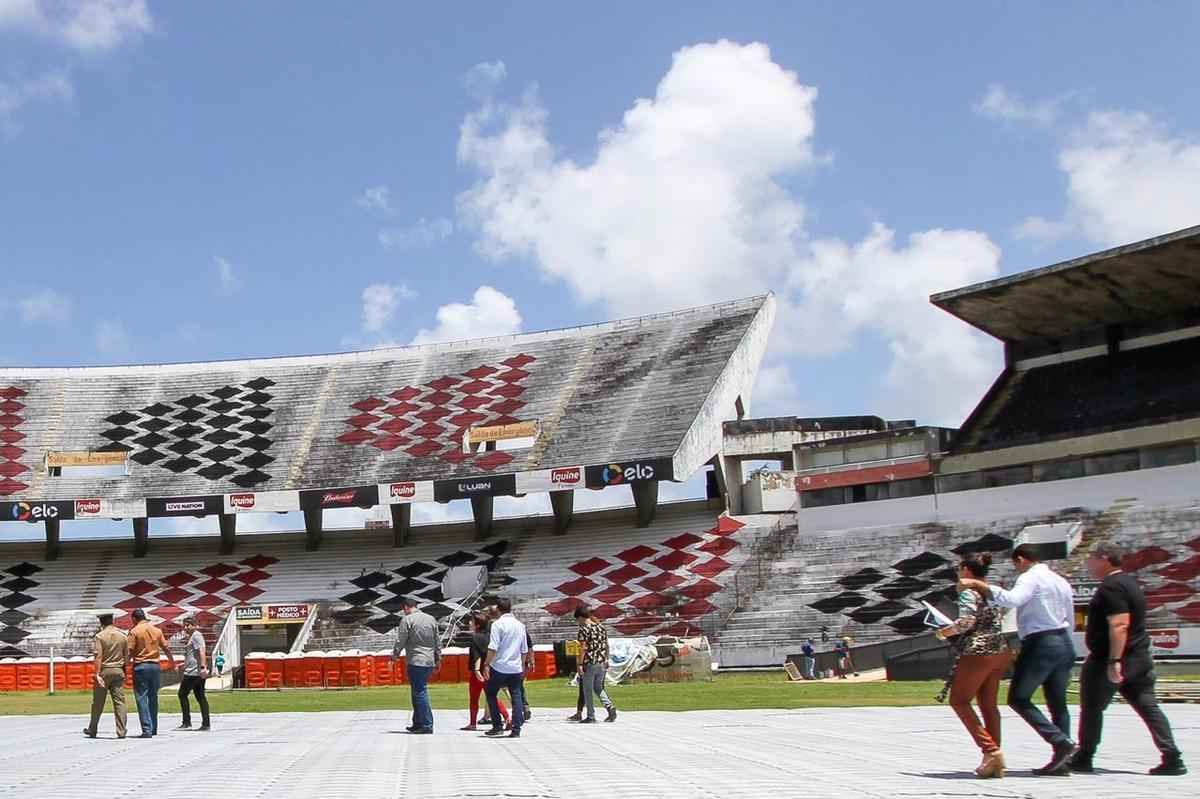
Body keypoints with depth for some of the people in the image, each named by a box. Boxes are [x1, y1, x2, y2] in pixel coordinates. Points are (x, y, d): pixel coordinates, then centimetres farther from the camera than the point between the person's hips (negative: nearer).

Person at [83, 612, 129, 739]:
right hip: (118, 671, 3)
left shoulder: (100, 636, -7)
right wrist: (124, 672, 16)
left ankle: (92, 730, 21)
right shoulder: (122, 636, 5)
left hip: (104, 670, -3)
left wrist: (97, 674, -16)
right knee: (119, 701, 1)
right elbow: (127, 656, 6)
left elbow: (98, 657, -14)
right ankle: (121, 731, -5)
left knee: (98, 702, 9)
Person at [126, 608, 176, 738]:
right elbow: (166, 649, 12)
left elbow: (130, 653, -10)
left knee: (142, 699, -2)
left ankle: (147, 730, -9)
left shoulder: (134, 631, -5)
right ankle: (154, 729, 20)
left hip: (140, 666, -5)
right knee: (153, 698, 14)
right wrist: (173, 664, 23)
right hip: (155, 666, 5)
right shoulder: (157, 630, 8)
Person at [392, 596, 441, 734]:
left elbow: (400, 641, -5)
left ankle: (427, 726, -7)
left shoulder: (407, 620, -6)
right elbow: (437, 641, 15)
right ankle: (417, 724, 21)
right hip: (430, 662, 7)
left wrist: (395, 655, 11)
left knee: (420, 693, -5)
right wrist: (438, 659, 22)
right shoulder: (431, 619, 12)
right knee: (418, 692, 16)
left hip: (415, 662, -7)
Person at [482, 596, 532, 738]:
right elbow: (525, 650, 16)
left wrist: (486, 664, -11)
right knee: (516, 696, 6)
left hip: (499, 667, -4)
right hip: (516, 667, 5)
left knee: (491, 694, 11)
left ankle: (497, 727, 8)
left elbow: (493, 648, -16)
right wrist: (522, 666, 26)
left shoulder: (498, 624, -8)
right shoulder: (520, 625, 10)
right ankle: (516, 729, 0)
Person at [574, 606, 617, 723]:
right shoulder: (601, 626, 10)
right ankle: (610, 707, 0)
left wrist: (580, 664, -14)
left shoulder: (584, 628, -10)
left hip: (590, 663, -6)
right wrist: (606, 660, 21)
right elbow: (606, 645, 14)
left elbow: (583, 648, -16)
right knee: (598, 687, 20)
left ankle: (591, 717, 8)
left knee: (588, 690, 6)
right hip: (602, 663, 7)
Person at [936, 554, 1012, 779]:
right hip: (1000, 651, 8)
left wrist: (945, 631, -5)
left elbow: (966, 621, -21)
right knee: (989, 704, 13)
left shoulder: (968, 591, -9)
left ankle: (990, 749, -8)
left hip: (977, 652, -8)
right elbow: (999, 619, 15)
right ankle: (995, 763, 11)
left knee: (959, 700, 4)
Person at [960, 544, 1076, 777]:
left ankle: (1060, 741, -14)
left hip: (1041, 644, -9)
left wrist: (978, 584, -26)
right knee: (1058, 703, 9)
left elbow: (1011, 599, -28)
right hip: (1065, 644, 9)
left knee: (1018, 699, -1)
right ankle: (1061, 762, 8)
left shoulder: (1030, 578, -9)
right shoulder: (1061, 581, 18)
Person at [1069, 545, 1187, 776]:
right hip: (1139, 658, 9)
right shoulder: (1129, 582, 16)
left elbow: (1119, 625, -26)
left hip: (1110, 659, -9)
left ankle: (1083, 759, 12)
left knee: (1092, 708, 4)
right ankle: (1172, 759, -2)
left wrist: (1114, 661, -30)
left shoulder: (1111, 587, -17)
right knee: (1148, 707, 5)